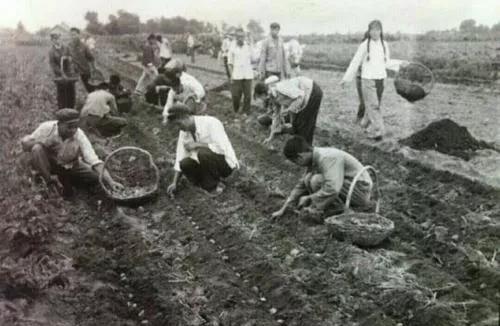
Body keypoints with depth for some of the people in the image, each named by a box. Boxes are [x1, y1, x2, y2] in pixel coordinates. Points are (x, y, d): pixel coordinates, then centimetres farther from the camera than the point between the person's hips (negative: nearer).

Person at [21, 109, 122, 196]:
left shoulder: (79, 136, -26)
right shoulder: (47, 128, -25)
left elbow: (95, 161, -34)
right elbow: (25, 143, -18)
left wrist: (110, 182, -46)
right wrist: (45, 141, -34)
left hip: (70, 166, 1)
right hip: (48, 164, -1)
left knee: (95, 177, -20)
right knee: (37, 148, -31)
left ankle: (63, 180, 1)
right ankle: (51, 182, -15)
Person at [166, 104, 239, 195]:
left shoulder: (211, 123, -21)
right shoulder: (184, 132, -1)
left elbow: (221, 148, -29)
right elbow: (180, 158, -1)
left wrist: (197, 145, -26)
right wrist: (175, 183, -8)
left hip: (226, 163, -6)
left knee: (203, 153, -33)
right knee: (185, 163, -21)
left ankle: (212, 186, -13)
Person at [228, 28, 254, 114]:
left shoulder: (248, 47, 7)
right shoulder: (232, 48, 3)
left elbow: (251, 60, 14)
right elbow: (230, 63, 4)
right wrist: (231, 75, -2)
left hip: (248, 75, 1)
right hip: (236, 76, -1)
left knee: (247, 95, -1)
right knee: (236, 95, -1)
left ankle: (246, 113, 11)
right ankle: (236, 112, 19)